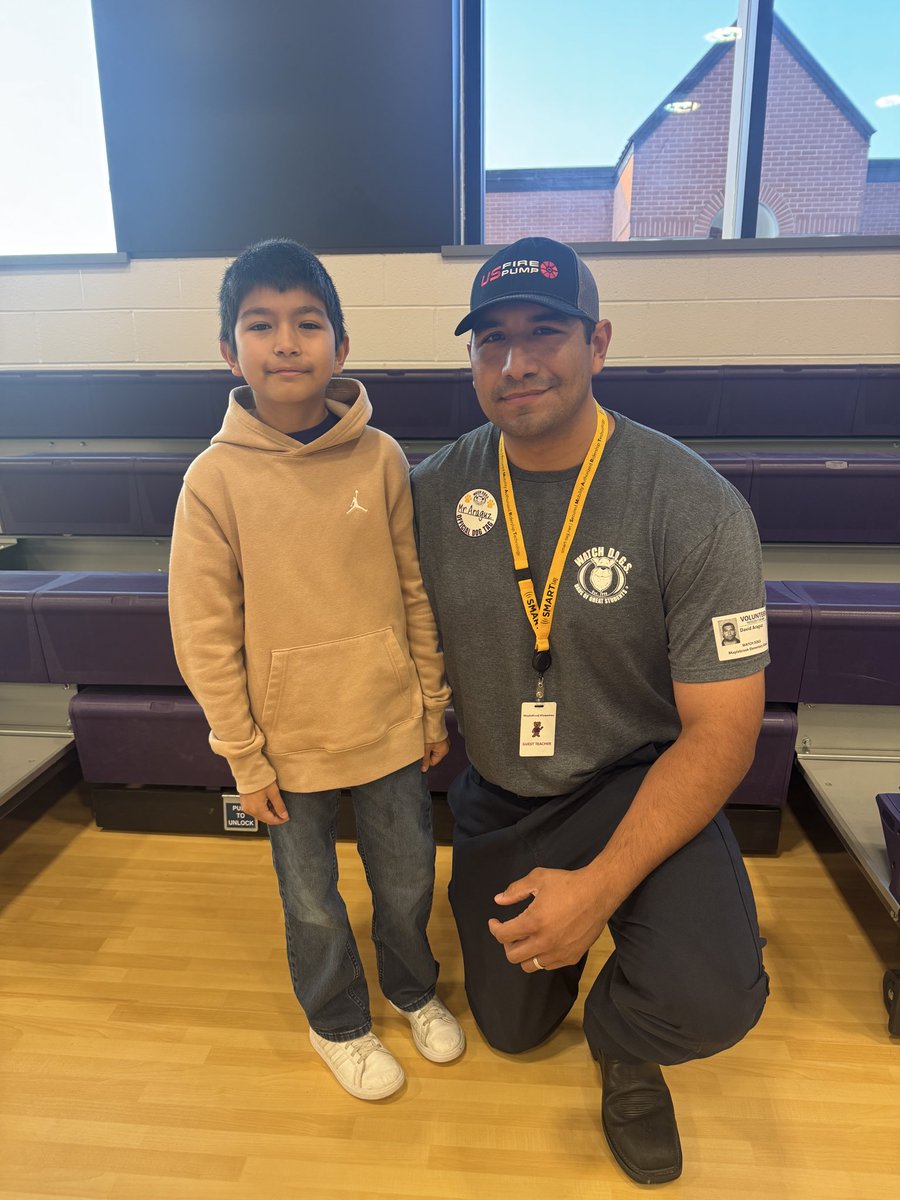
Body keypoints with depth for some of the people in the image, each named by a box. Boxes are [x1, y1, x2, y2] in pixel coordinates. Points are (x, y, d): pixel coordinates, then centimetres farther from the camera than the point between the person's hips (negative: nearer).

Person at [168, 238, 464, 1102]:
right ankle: (338, 1023, 49)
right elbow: (204, 634, -9)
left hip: (389, 727, 2)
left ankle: (413, 989, 53)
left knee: (407, 884, 21)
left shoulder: (381, 459, -8)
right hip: (290, 742, -1)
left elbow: (417, 593, -1)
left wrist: (433, 706, 4)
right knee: (313, 906, 19)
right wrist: (244, 757, -6)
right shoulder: (215, 478, -13)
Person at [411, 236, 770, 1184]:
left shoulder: (697, 508, -20)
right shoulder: (433, 493, -10)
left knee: (711, 1001, -28)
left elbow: (720, 731, -18)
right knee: (509, 1029, 16)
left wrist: (604, 886, -24)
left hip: (636, 781, -2)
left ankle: (621, 1049, 10)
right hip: (495, 795, 3)